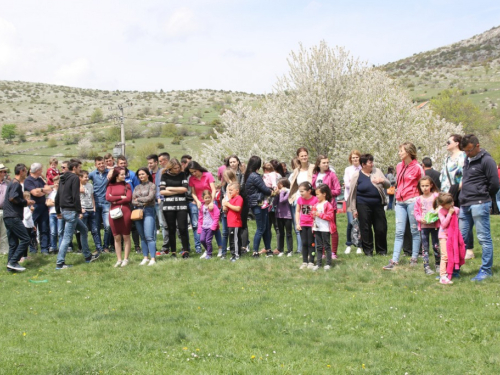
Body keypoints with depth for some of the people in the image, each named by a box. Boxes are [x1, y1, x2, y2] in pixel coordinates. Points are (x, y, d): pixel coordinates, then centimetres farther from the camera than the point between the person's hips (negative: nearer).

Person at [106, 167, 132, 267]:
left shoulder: (127, 185, 5)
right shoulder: (110, 185, 8)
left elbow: (128, 198, -7)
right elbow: (108, 198, -6)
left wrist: (115, 201, -6)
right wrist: (121, 197, -8)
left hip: (125, 211, -1)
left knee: (126, 236, 2)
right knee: (117, 237, 5)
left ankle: (126, 259, 9)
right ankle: (119, 260, 12)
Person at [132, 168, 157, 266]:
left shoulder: (152, 185, 4)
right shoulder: (137, 187, 17)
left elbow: (150, 197, -9)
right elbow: (133, 201, 9)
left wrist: (138, 199, 1)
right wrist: (142, 203, -8)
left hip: (149, 211, -5)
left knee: (149, 236, -12)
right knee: (142, 237, 6)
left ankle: (153, 258, -12)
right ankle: (145, 258, 10)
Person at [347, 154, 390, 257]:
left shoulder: (377, 171, 9)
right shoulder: (357, 175, 0)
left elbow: (388, 185, 13)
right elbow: (352, 193, 2)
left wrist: (382, 181, -10)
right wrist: (354, 209, 0)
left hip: (378, 204, 3)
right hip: (363, 205, -3)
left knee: (381, 228, 4)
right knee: (365, 229, 1)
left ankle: (382, 250, 19)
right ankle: (368, 251, 13)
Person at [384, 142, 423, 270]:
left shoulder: (417, 168, -5)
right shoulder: (399, 166, 13)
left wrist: (419, 199, -3)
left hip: (412, 201, -5)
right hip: (400, 202, 6)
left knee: (414, 230, 3)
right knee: (399, 232, 0)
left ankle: (414, 258, 10)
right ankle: (394, 260, -4)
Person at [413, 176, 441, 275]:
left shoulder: (436, 196, -2)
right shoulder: (419, 199, 3)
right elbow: (416, 211, 5)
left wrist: (437, 215, -16)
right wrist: (420, 219, -12)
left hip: (435, 225, -1)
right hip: (423, 225, 1)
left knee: (436, 246, 6)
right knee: (425, 247, 1)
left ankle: (438, 265, 20)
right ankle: (426, 267, 4)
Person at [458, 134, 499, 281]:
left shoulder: (486, 161, -10)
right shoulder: (468, 160, 16)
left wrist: (483, 197, 2)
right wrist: (464, 196, 12)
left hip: (479, 204, -8)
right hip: (465, 205, 8)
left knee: (484, 238, -2)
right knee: (461, 237, 12)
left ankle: (486, 270, 4)